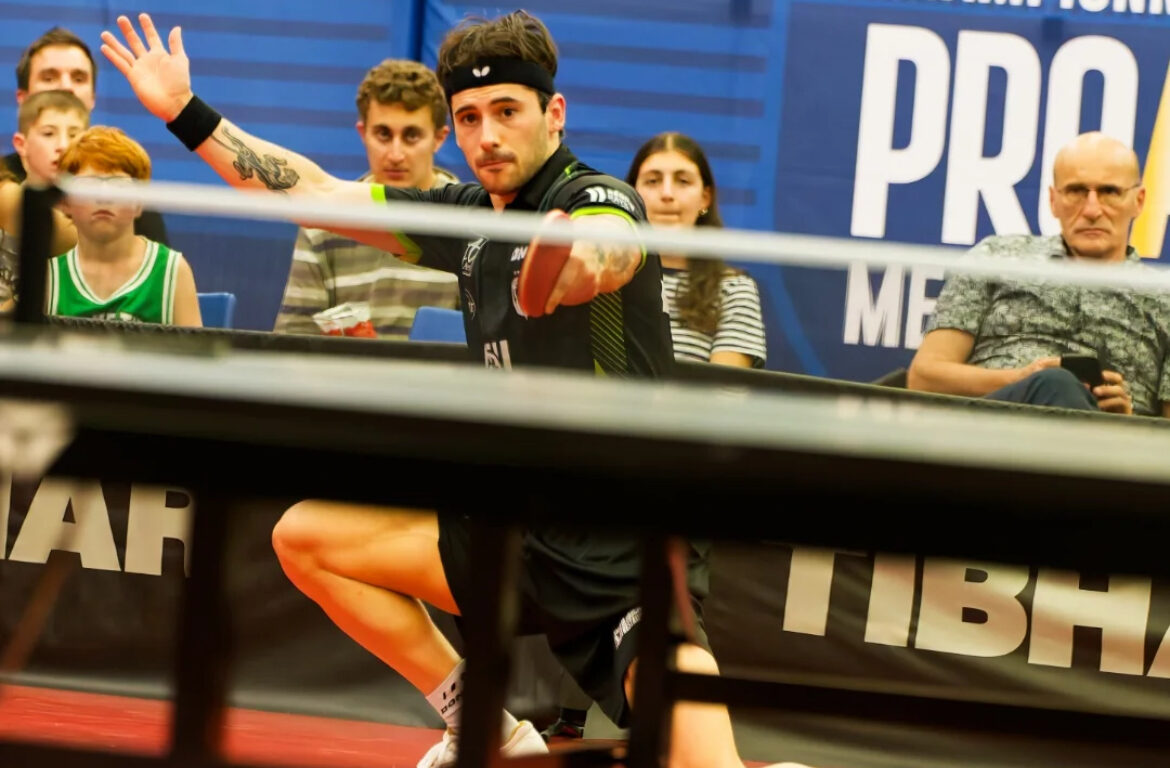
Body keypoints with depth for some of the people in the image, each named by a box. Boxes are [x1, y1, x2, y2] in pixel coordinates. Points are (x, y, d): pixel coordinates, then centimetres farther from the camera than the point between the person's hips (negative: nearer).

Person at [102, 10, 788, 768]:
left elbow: (611, 248, -39)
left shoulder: (599, 199, -13)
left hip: (632, 554, -8)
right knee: (306, 536, 8)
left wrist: (582, 262, -62)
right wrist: (186, 111, 13)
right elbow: (314, 193, 17)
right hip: (521, 528, 8)